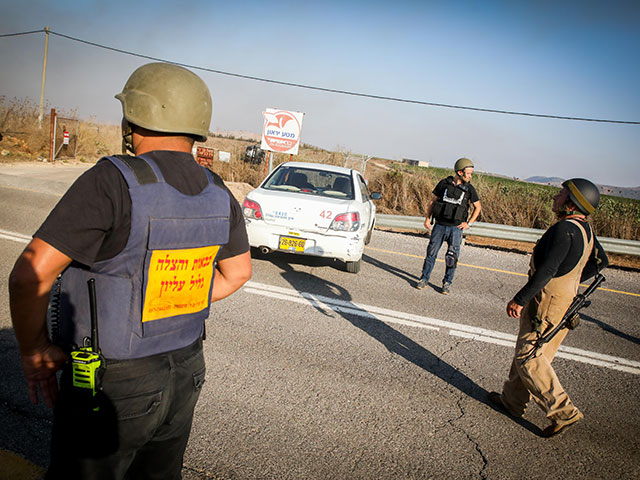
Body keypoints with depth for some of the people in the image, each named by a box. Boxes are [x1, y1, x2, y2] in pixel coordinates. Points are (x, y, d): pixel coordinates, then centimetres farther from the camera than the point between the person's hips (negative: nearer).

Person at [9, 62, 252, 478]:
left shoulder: (114, 181, -22)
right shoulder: (218, 194, -2)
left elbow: (32, 274, -24)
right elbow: (238, 272, 11)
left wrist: (35, 350, -8)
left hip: (111, 386, -5)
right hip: (185, 372, 6)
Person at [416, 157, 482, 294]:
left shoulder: (469, 189, 1)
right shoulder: (444, 183, 0)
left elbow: (478, 207, 13)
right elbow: (432, 201, 7)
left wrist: (469, 223, 4)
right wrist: (428, 218, -2)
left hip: (456, 228, 0)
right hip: (439, 226, 0)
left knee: (452, 257, 2)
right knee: (431, 253, 4)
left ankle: (447, 283, 17)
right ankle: (424, 279, 17)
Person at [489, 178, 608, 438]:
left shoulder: (564, 229, -23)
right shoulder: (584, 228, 8)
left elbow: (546, 270, -28)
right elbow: (600, 261, 22)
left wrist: (519, 299, -23)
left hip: (547, 301, -10)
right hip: (566, 296, 10)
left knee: (529, 357, -2)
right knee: (528, 350, 17)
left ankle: (563, 412, 4)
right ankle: (512, 400, 29)